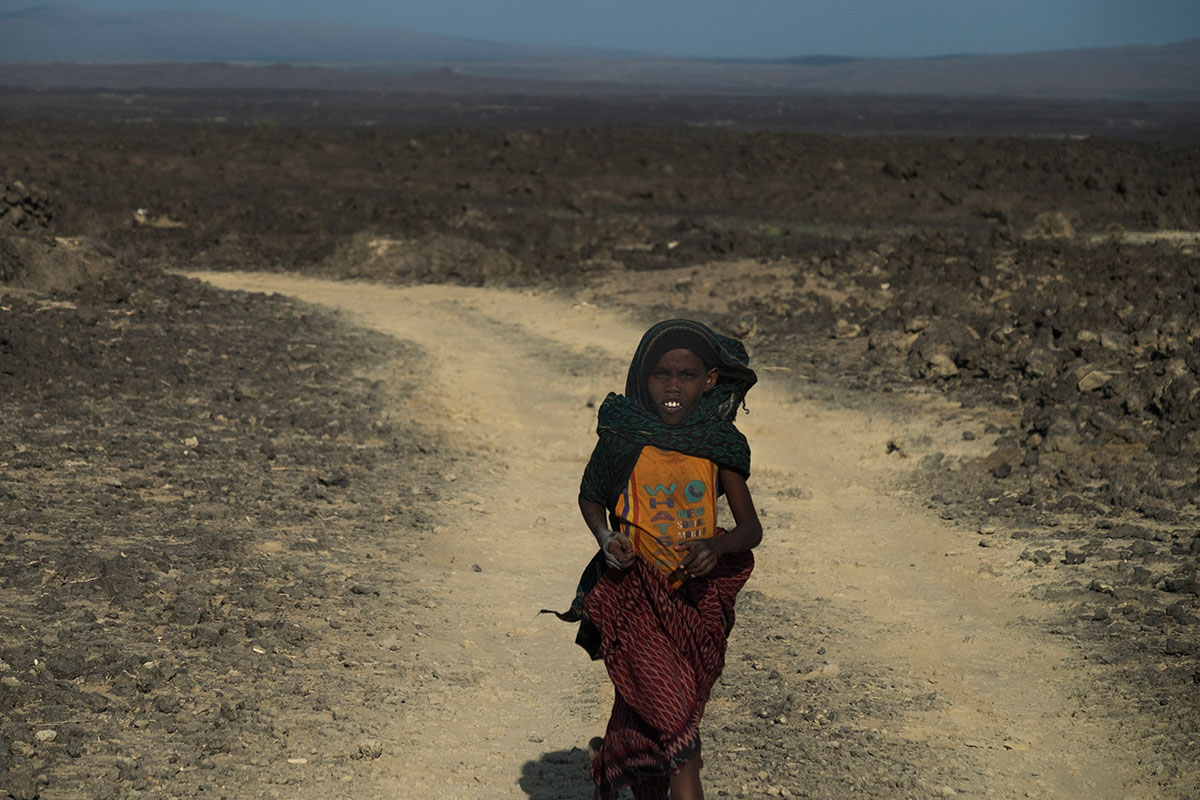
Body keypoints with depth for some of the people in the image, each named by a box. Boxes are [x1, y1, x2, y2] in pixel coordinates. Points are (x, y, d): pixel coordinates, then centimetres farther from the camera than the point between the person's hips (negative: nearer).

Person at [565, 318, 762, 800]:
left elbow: (751, 528, -5)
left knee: (643, 703, 19)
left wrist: (717, 544, -26)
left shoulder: (718, 443, -5)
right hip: (636, 592, -3)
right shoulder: (625, 438, -10)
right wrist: (606, 537, -13)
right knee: (675, 711, -14)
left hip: (698, 593, 3)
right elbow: (590, 498, 7)